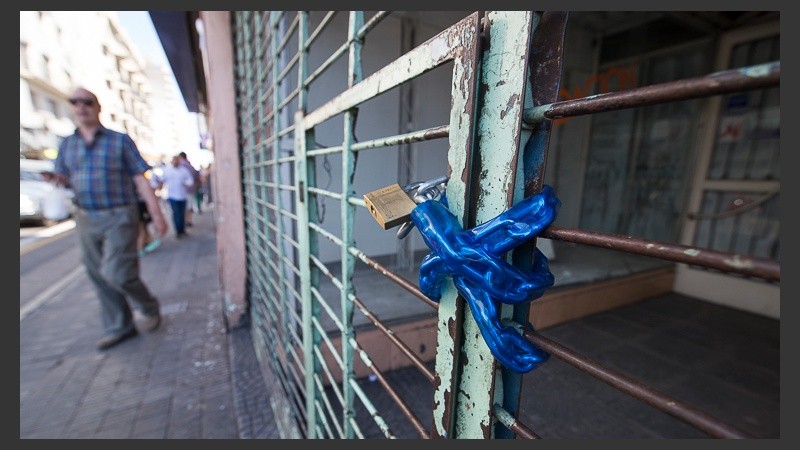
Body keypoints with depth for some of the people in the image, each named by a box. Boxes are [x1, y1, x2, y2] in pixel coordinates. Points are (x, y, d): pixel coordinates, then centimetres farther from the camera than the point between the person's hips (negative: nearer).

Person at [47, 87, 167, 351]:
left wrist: (156, 214, -11)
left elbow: (140, 180, -6)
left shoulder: (120, 140, -2)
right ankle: (119, 327, 22)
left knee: (116, 272, -13)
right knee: (99, 276, 9)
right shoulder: (66, 145, 11)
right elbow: (64, 178, 18)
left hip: (120, 217, -5)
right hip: (86, 219, 6)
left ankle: (148, 307, 14)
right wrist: (60, 179, -8)